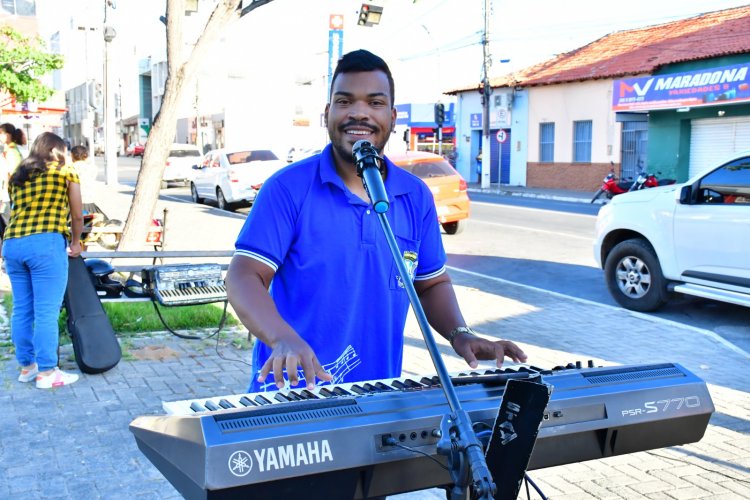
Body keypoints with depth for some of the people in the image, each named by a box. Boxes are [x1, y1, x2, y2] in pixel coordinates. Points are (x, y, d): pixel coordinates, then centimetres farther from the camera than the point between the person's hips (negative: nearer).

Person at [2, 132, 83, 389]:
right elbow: (77, 216, 11)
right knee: (46, 312, -2)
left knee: (21, 310, 12)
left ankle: (26, 366, 22)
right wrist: (75, 243, 26)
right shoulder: (66, 172, 8)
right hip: (46, 244, -6)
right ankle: (47, 372, 1)